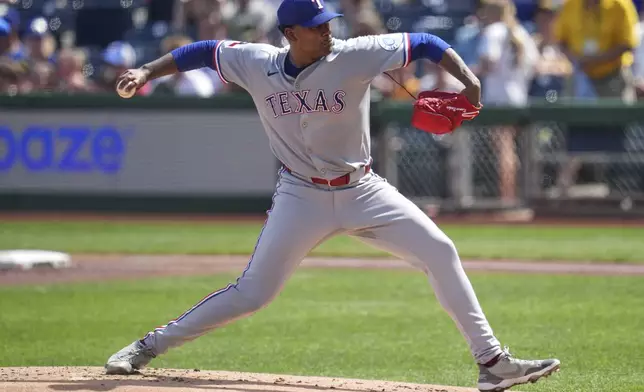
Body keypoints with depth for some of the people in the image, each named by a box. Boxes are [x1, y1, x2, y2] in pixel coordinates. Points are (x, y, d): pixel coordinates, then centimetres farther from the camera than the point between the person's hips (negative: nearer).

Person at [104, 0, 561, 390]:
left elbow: (424, 44, -12)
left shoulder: (355, 56, -15)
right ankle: (148, 347, 9)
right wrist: (146, 72, -4)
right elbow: (204, 52, 5)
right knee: (251, 294, -5)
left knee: (440, 252, -11)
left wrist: (468, 79, -25)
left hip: (362, 191, 1)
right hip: (301, 196, -1)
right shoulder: (255, 63, -9)